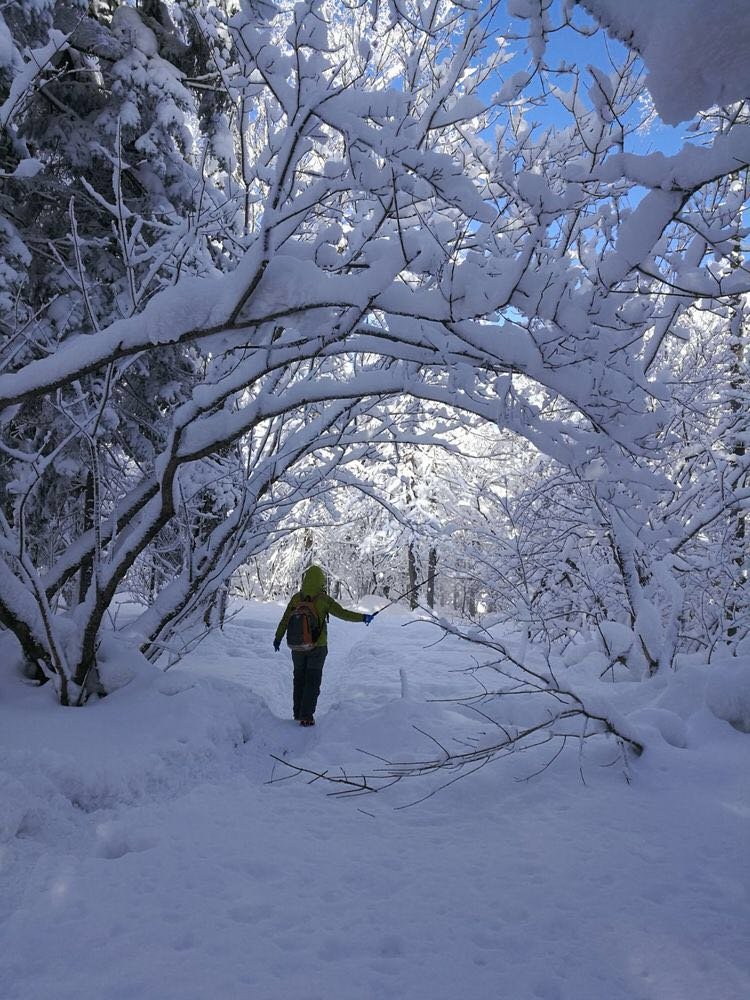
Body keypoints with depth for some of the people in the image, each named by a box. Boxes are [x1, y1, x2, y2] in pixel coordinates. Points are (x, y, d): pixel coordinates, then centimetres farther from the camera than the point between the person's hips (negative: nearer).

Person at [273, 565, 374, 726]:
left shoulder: (296, 598, -4)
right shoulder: (323, 599, -13)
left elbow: (285, 619, 3)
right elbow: (343, 613, -12)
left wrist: (278, 638, 15)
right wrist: (363, 617, -2)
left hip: (297, 647, 3)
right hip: (317, 647, -3)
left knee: (299, 679, 18)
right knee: (313, 681, 5)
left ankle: (298, 713, 26)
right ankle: (306, 716, -1)